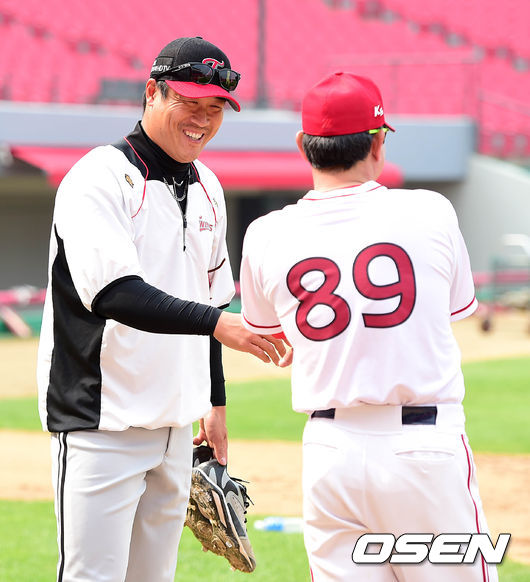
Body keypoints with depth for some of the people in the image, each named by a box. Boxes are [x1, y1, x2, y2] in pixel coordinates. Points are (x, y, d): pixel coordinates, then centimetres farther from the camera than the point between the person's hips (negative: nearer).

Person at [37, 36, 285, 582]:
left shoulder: (206, 188, 13)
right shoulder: (100, 178, -13)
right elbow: (114, 293, -27)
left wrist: (214, 401, 21)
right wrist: (217, 322, -35)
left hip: (174, 427, 8)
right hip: (101, 424, -8)